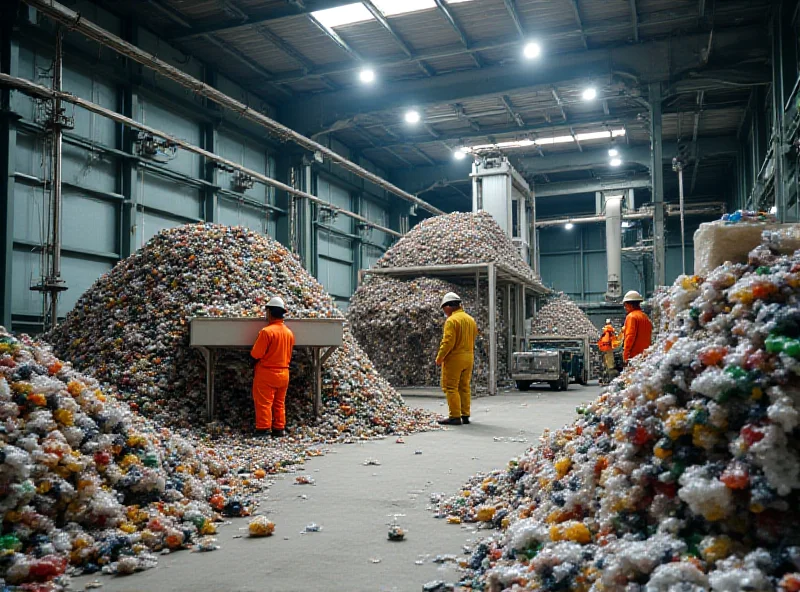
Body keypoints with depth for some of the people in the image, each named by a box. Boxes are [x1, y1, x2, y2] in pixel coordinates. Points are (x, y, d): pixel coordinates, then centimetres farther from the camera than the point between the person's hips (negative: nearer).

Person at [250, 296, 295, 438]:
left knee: (264, 403, 0)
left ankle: (264, 429, 1)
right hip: (284, 373, 7)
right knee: (279, 404, 14)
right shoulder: (289, 332, 4)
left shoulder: (267, 331, -18)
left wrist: (253, 351, 6)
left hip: (266, 373, -7)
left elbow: (256, 354, -15)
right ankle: (279, 429, 17)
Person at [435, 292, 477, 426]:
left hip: (454, 358, -8)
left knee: (450, 388, -3)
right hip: (469, 358, 8)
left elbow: (448, 342, -20)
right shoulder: (471, 320, 12)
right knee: (464, 387, 14)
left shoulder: (451, 320, -14)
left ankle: (455, 417, -5)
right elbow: (472, 340, 15)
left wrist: (439, 358, -12)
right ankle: (465, 415, 16)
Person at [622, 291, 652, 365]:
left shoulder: (631, 316, -8)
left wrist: (626, 355, -14)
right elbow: (649, 337, 16)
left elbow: (630, 337, -16)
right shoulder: (645, 317, 15)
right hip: (645, 355, 8)